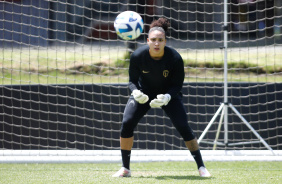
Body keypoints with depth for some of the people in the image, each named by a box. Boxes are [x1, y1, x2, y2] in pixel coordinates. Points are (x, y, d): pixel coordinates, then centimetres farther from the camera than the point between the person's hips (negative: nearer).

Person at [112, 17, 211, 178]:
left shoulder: (175, 58, -27)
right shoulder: (138, 56, -24)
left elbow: (178, 85, -17)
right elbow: (133, 80, -11)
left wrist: (167, 97, -36)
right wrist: (136, 92, -33)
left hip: (169, 94, -1)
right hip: (144, 92, 1)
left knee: (184, 127, -16)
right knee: (127, 123, -16)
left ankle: (201, 166, -1)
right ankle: (125, 169, -3)